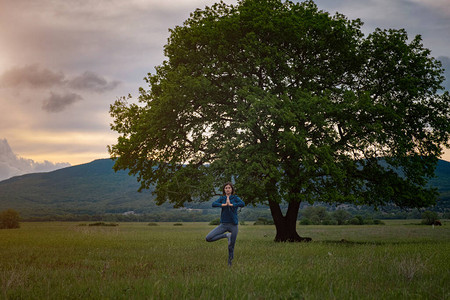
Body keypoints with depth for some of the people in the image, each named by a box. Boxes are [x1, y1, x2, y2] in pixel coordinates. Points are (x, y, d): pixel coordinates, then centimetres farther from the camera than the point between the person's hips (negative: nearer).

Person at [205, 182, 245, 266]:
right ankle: (227, 235, 1)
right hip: (223, 224, 2)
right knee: (208, 238, -14)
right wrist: (224, 204, -20)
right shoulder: (222, 198, 6)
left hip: (233, 225, -2)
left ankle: (229, 264, 22)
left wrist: (231, 204, -19)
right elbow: (214, 204, -12)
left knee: (231, 247, 3)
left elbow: (242, 204, -21)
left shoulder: (235, 198, -1)